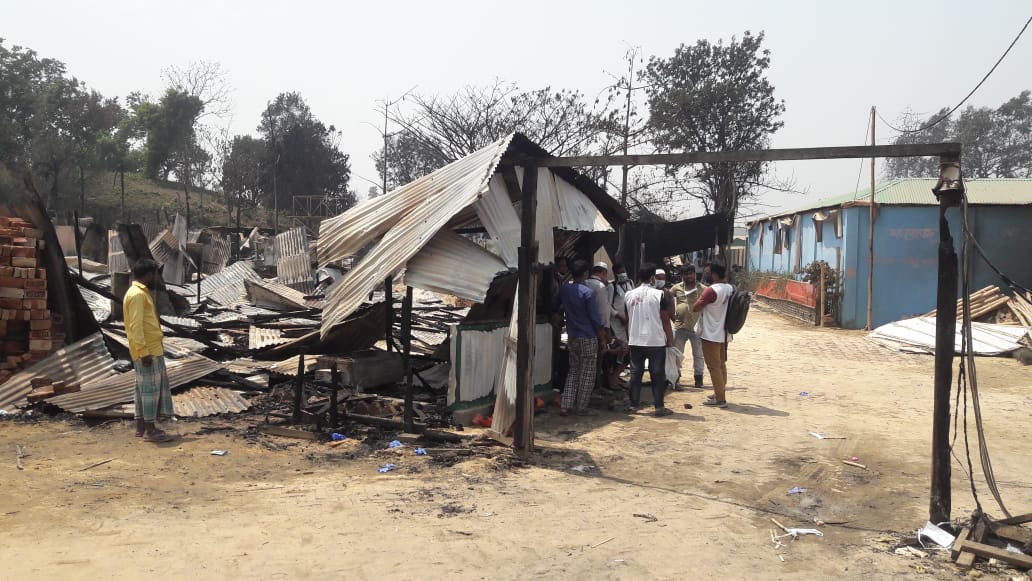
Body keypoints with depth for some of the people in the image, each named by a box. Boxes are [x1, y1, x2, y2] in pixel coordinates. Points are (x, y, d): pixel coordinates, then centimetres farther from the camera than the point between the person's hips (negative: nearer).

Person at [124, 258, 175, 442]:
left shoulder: (142, 293, 16)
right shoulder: (137, 295, -16)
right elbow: (135, 326, -22)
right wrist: (143, 351, -24)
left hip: (152, 349, 10)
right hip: (147, 351, -10)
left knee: (144, 387, 13)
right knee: (150, 387, -5)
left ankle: (141, 426, 20)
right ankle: (150, 429, -1)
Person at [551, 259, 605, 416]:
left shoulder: (564, 289, 3)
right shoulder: (588, 292, -14)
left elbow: (554, 307, 17)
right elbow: (595, 317, -11)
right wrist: (601, 336, -1)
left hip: (572, 337, 6)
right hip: (588, 338, -6)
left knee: (573, 371, 14)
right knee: (587, 374, 4)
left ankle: (566, 406, 8)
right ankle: (580, 407, 7)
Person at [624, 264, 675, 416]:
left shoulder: (629, 295, 5)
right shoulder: (659, 295, -8)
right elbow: (665, 320, -7)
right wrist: (670, 339, 2)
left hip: (635, 342, 4)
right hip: (656, 341, -4)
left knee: (635, 373, 11)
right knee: (657, 375, 3)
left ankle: (633, 405, 13)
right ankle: (659, 407, 5)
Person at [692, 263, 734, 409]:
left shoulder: (712, 291, -20)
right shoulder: (731, 289, 5)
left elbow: (695, 308, -16)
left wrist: (702, 303, 3)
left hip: (711, 335, -8)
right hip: (723, 334, 8)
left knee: (714, 366, -3)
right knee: (721, 364, 17)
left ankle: (720, 399, -1)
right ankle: (720, 394, 27)